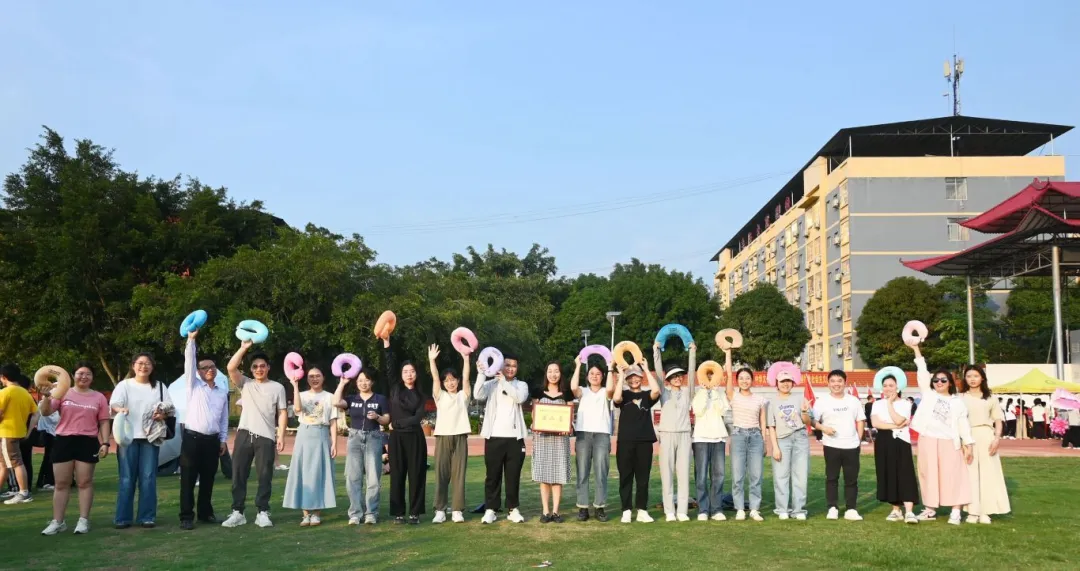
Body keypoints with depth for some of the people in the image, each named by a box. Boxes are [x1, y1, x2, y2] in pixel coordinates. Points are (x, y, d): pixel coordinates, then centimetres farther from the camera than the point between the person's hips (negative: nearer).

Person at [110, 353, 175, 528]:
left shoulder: (159, 386, 14)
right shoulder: (124, 385, 6)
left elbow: (170, 409, 13)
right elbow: (113, 404, -8)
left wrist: (163, 414, -9)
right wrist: (120, 409, -31)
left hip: (150, 437, 2)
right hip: (128, 436, -2)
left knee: (148, 478, 1)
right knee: (127, 478, -1)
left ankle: (147, 517, 6)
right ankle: (122, 518, 3)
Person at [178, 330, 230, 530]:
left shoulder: (222, 393, 15)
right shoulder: (194, 385, 4)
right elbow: (189, 362, -7)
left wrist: (223, 440, 10)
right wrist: (191, 339, -17)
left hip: (212, 440, 4)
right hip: (192, 437, -4)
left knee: (207, 479, 10)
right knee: (188, 480, -3)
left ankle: (206, 513, 20)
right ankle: (186, 516, 0)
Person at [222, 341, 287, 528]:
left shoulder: (277, 387, 8)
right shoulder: (245, 384, 11)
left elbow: (282, 413, 5)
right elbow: (231, 368, -6)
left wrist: (281, 436, -3)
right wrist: (244, 348, -13)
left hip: (266, 437, -2)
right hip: (244, 435, 2)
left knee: (264, 476, 1)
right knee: (238, 474, 3)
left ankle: (263, 513, 8)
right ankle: (237, 512, 11)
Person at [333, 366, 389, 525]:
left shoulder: (380, 399, 7)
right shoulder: (352, 399, 10)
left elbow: (387, 420, 5)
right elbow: (336, 402, -9)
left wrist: (377, 417, -15)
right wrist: (342, 383, -3)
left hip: (373, 438, -1)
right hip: (355, 438, 2)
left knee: (373, 478, -3)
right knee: (353, 477, -1)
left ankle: (371, 513, 3)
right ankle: (355, 513, 4)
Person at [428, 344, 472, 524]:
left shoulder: (463, 395, 11)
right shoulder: (440, 396, 11)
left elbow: (466, 377, -1)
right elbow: (435, 377, 0)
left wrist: (466, 358, -10)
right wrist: (431, 360, -11)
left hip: (460, 437, 0)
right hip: (443, 437, 0)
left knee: (459, 474, 1)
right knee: (441, 474, 1)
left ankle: (457, 510, 4)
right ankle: (440, 510, 4)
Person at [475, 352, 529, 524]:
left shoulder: (521, 385, 10)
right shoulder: (491, 384, 6)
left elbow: (520, 398, -12)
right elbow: (479, 396, -13)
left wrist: (504, 381, -14)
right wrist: (481, 374, -19)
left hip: (515, 437, 1)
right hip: (494, 437, -1)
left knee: (513, 475, 5)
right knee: (493, 475, 3)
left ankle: (513, 509, 12)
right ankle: (490, 509, 8)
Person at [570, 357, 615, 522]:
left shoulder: (605, 393, 13)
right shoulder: (583, 392, 15)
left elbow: (611, 389, -11)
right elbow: (573, 387, -7)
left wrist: (610, 369, -3)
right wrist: (578, 366, -2)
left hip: (602, 435, -1)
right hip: (583, 434, 1)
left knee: (601, 473, -3)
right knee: (582, 473, -1)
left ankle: (599, 507, 3)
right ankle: (583, 508, 2)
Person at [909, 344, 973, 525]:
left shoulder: (957, 401, 7)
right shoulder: (928, 394, 9)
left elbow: (963, 424, 5)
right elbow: (922, 370, 6)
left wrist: (968, 445, -3)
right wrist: (916, 347, 2)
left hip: (949, 442, -1)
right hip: (928, 441, 1)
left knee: (952, 476, -3)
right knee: (929, 475, 5)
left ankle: (955, 512, -1)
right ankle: (930, 509, 13)